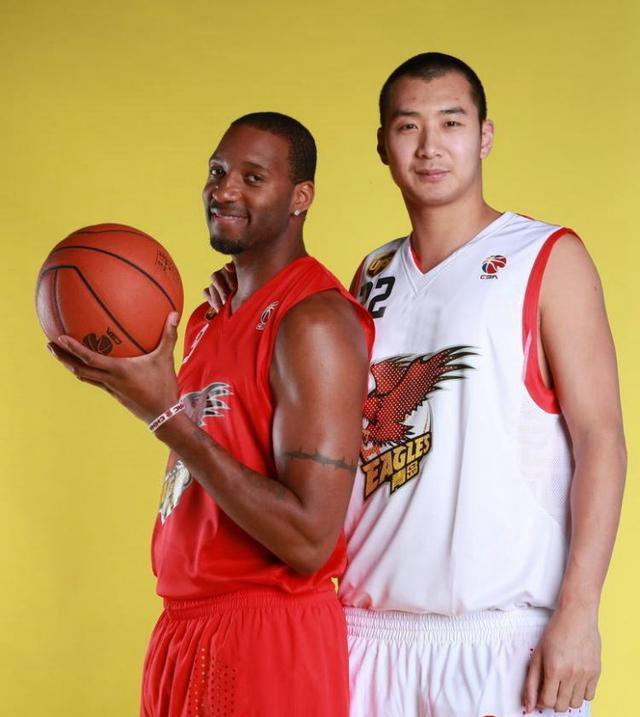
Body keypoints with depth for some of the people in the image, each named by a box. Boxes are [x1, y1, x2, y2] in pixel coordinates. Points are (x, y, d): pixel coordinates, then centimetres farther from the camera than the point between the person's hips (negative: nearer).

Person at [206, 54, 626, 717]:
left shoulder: (548, 259, -1)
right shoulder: (374, 276, 14)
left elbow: (599, 439, -6)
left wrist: (579, 614, -14)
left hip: (503, 632, -4)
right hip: (372, 628, 5)